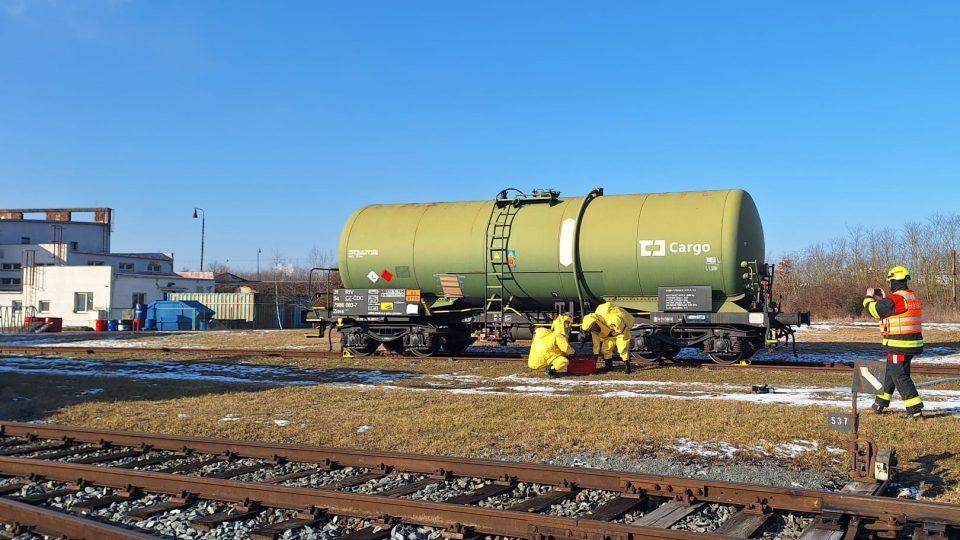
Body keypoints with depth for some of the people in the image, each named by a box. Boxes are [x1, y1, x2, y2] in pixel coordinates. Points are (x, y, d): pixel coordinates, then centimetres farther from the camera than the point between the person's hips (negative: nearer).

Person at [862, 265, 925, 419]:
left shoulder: (894, 300, -19)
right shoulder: (914, 298, 9)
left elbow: (873, 309, -7)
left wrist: (869, 297, 12)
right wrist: (882, 298, 25)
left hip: (899, 346, -9)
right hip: (913, 343, 9)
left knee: (900, 376, -4)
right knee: (890, 372, 22)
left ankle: (916, 411, -7)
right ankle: (880, 404, 35)